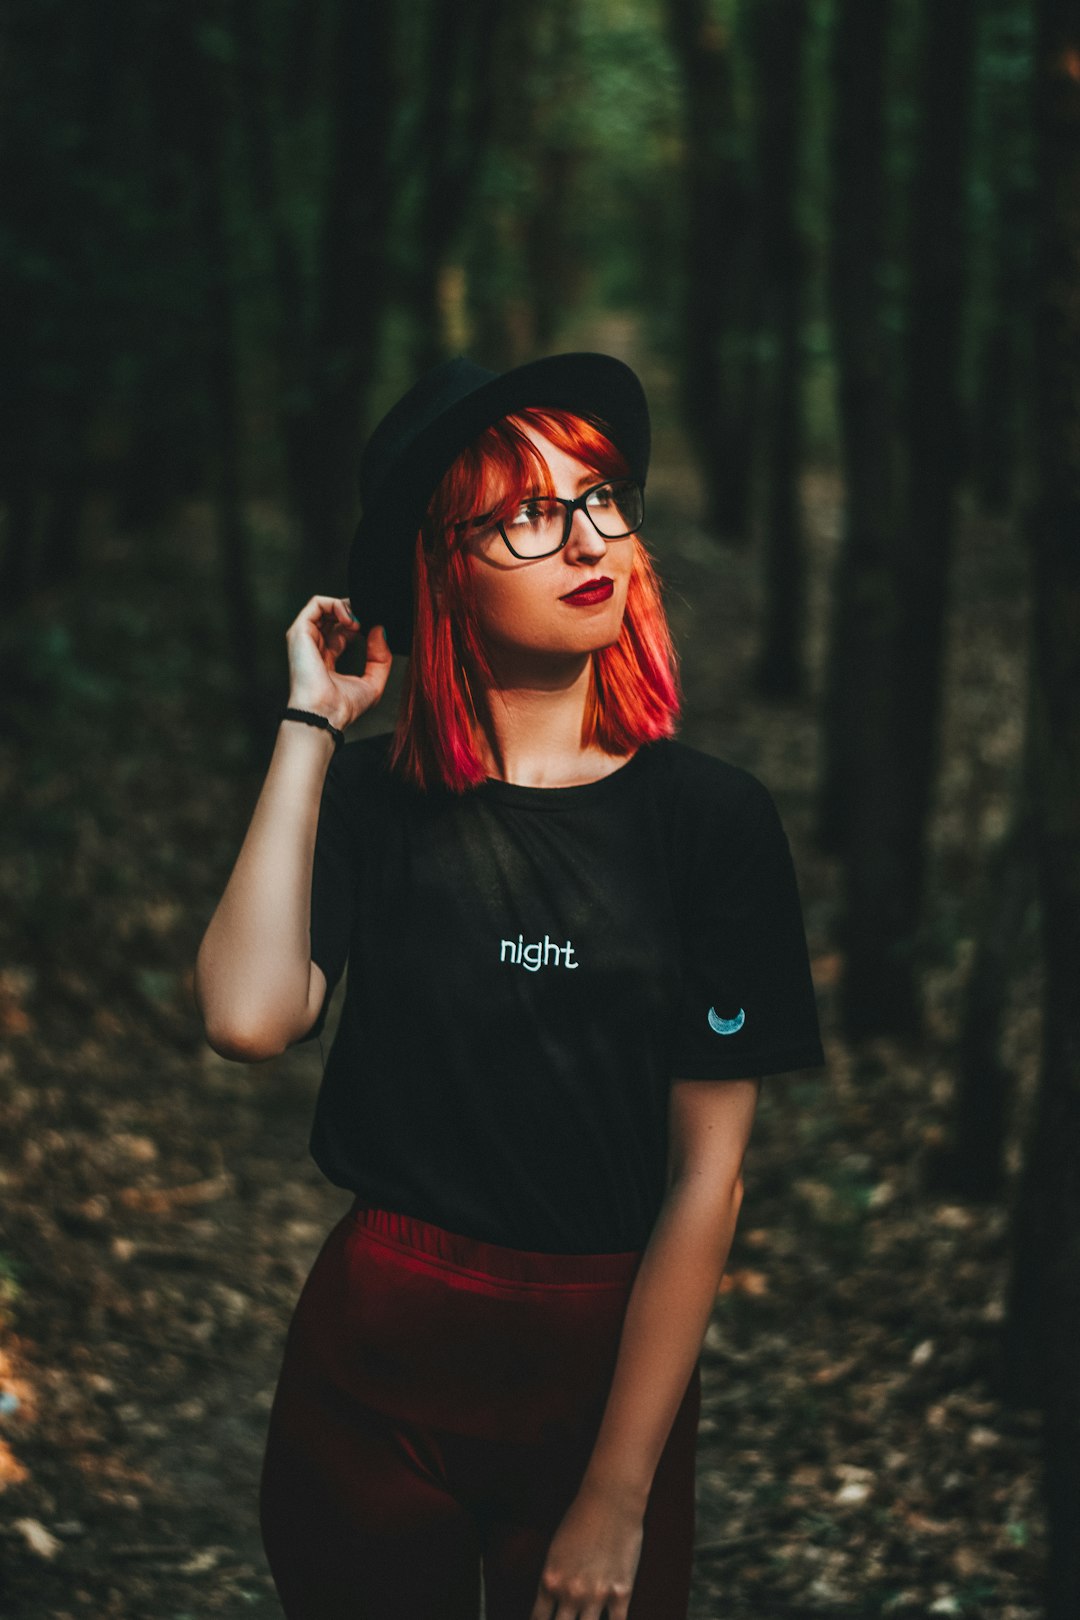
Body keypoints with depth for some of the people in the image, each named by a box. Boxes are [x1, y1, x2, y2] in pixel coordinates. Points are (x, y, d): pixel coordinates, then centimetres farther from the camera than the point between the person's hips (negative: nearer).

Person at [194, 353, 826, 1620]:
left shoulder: (711, 818, -7)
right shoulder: (370, 797, -4)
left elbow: (706, 1175, -9)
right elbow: (250, 1018, -22)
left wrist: (618, 1499, -11)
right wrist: (311, 724, -15)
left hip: (612, 1360, -1)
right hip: (375, 1344, 1)